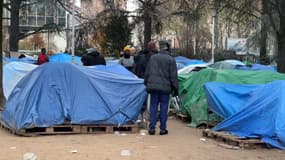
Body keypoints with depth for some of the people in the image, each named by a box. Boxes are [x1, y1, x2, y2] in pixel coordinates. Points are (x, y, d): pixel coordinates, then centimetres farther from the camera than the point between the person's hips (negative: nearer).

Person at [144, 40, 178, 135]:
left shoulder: (153, 57, 5)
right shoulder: (171, 60, -4)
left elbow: (147, 72, 9)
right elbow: (173, 76, -4)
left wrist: (147, 84, 19)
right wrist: (175, 88, 2)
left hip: (153, 86, 3)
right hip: (165, 87, -2)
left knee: (153, 107, 7)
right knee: (163, 108, 4)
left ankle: (152, 128, 5)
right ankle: (163, 129, 6)